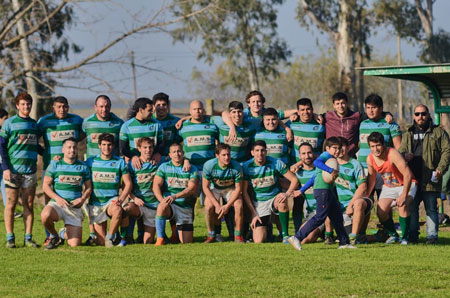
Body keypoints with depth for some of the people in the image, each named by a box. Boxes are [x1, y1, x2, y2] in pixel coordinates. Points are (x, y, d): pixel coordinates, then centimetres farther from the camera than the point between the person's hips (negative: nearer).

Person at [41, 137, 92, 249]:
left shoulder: (83, 167, 11)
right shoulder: (55, 165, 5)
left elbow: (89, 187, 16)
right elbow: (45, 185, 1)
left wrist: (83, 199, -6)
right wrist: (58, 198, -15)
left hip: (75, 208, 2)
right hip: (57, 204, -2)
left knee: (74, 244, -9)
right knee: (45, 215, -39)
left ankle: (63, 233, 30)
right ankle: (54, 235, -4)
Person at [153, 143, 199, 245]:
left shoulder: (192, 169, 3)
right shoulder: (164, 167, 5)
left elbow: (192, 189, -10)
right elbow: (156, 186, -5)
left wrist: (175, 196, -25)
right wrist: (162, 200, -25)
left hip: (186, 208, 1)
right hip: (170, 206, -1)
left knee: (186, 242, -2)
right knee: (162, 207, -39)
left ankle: (177, 230, 33)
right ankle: (159, 240, -33)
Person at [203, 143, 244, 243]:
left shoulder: (236, 167, -24)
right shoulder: (209, 165, -24)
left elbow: (238, 188, -16)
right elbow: (205, 187, -16)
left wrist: (227, 206, -25)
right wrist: (217, 205, -24)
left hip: (231, 189, 0)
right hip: (214, 189, 0)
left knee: (239, 205, -28)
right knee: (208, 206, -29)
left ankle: (238, 235, -11)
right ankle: (211, 235, -8)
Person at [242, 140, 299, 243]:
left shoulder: (276, 163, -8)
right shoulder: (247, 166, -6)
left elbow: (294, 180, -6)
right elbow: (244, 192, -1)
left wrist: (287, 193, -26)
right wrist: (254, 214, -7)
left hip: (274, 199, 0)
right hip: (258, 204, 0)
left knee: (282, 200, -40)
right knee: (258, 241, -15)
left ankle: (285, 235, -26)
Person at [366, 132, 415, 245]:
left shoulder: (393, 154, -29)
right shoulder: (370, 159, -11)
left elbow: (408, 175, -31)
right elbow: (371, 178, 9)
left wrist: (404, 195, -35)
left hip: (406, 185, -5)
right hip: (388, 187, 5)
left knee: (403, 205, -30)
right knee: (381, 212, -11)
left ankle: (404, 237, -16)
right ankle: (393, 235, 14)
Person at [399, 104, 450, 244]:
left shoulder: (438, 132, 7)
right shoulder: (408, 134, 19)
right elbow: (400, 151, 21)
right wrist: (404, 155, -5)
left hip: (430, 179, -3)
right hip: (412, 178, 3)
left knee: (431, 209, -2)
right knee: (411, 208, 3)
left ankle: (432, 235, 0)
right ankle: (412, 235, 10)